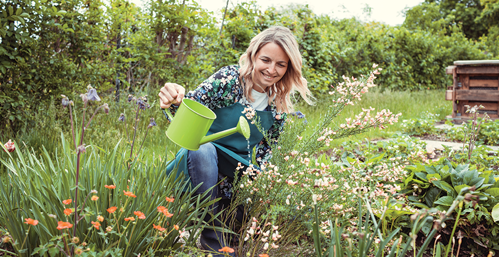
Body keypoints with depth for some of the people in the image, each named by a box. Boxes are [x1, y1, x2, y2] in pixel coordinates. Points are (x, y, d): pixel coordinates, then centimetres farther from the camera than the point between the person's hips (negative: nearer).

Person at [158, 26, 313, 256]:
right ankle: (213, 238, -24)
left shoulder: (280, 104, 0)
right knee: (203, 150, -37)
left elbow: (268, 145, 10)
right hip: (202, 159, -3)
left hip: (238, 170, 4)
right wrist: (175, 101, -40)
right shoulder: (228, 79, -14)